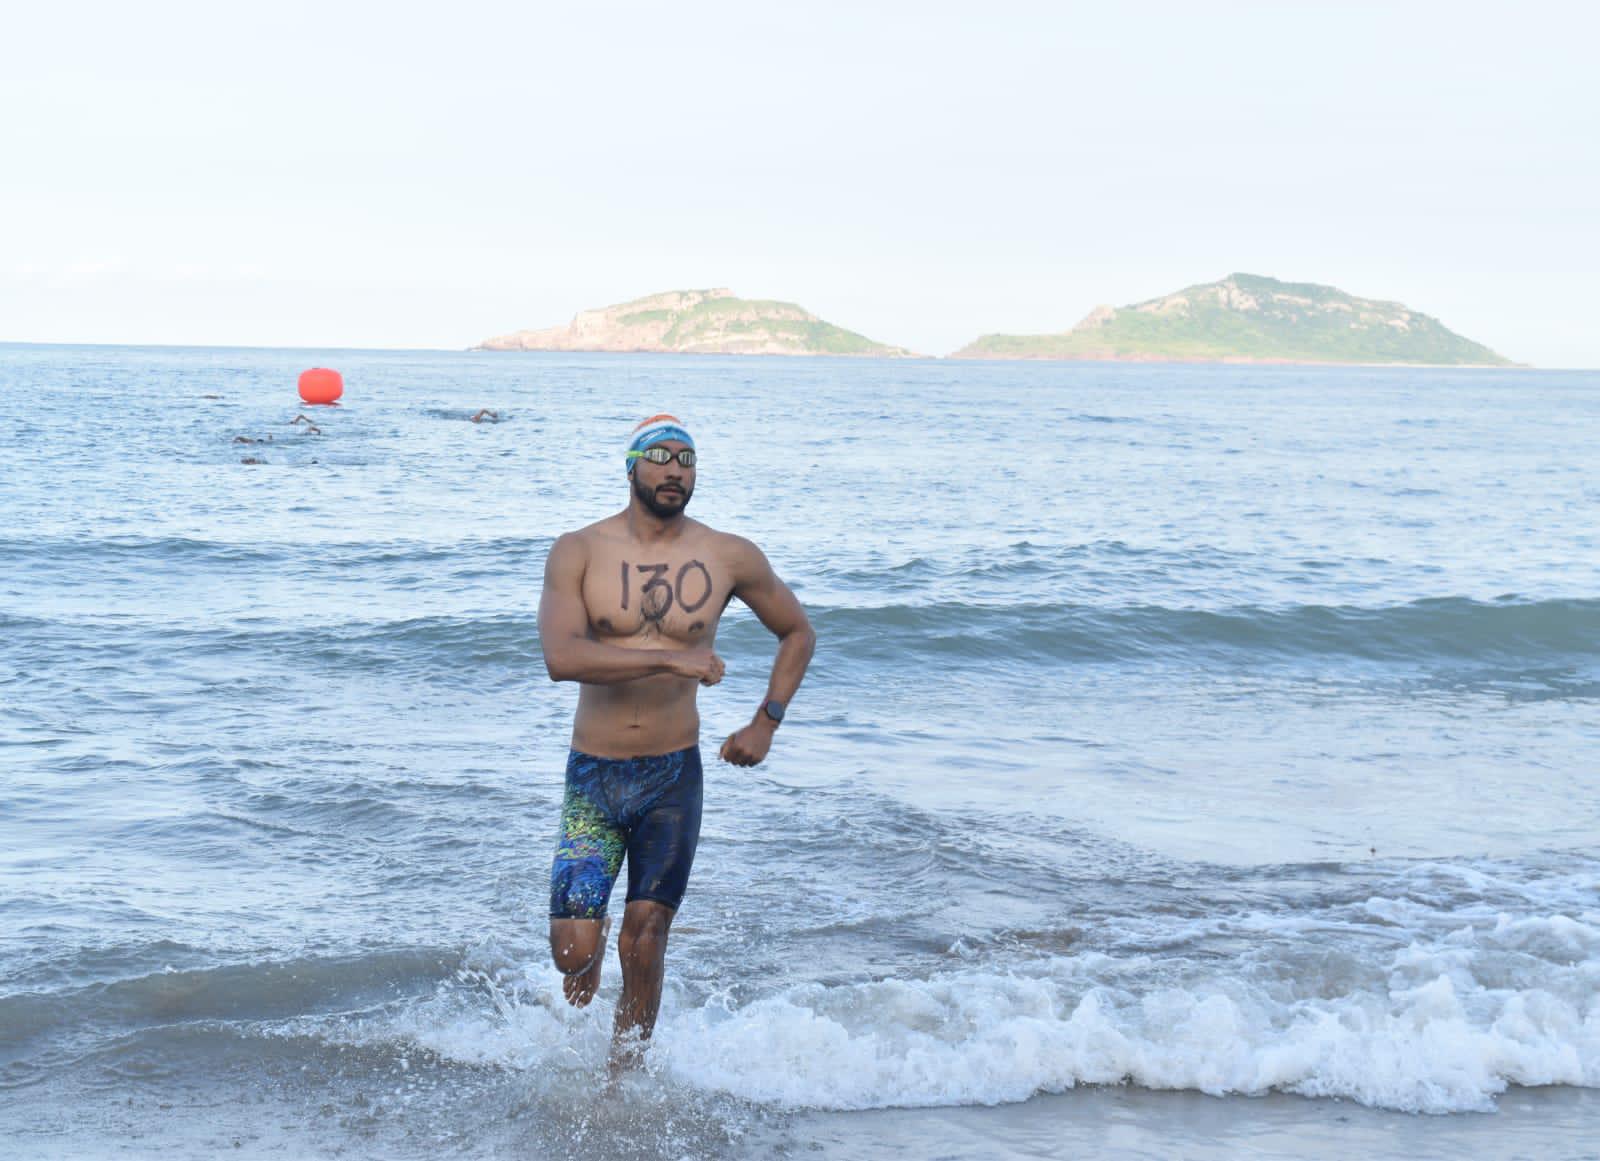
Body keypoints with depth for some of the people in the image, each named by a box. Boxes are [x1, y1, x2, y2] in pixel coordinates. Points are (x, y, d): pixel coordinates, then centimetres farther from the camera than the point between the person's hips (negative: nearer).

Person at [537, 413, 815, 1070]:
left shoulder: (729, 559, 0)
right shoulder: (578, 553, -5)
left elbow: (798, 633, 16)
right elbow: (561, 657, -20)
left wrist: (766, 723, 6)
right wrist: (671, 658, -23)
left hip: (673, 777, 1)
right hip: (593, 776, -1)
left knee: (644, 940, -4)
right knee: (575, 950, -5)